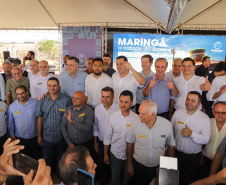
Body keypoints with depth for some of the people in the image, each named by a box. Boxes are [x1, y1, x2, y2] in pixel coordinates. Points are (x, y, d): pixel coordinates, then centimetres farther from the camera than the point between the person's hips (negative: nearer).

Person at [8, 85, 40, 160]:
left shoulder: (35, 103, -8)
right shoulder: (12, 106, -4)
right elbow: (10, 124, 6)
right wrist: (12, 136, 7)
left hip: (34, 137, -1)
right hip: (20, 138, 1)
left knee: (37, 156, 15)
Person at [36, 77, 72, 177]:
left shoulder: (66, 100, -11)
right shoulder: (43, 101, -3)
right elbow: (40, 119, 4)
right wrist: (39, 136, 6)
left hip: (62, 138, -1)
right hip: (47, 138, 2)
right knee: (47, 161, 18)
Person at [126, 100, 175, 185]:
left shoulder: (167, 125, -17)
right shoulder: (136, 123, -17)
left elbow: (171, 146, -2)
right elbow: (130, 144, -3)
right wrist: (129, 164, 3)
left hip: (159, 166, 0)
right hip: (139, 165, 0)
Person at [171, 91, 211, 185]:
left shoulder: (204, 118, -11)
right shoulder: (178, 112, -3)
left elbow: (206, 139, -17)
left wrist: (192, 134, -33)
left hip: (193, 157, -2)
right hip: (177, 153, 2)